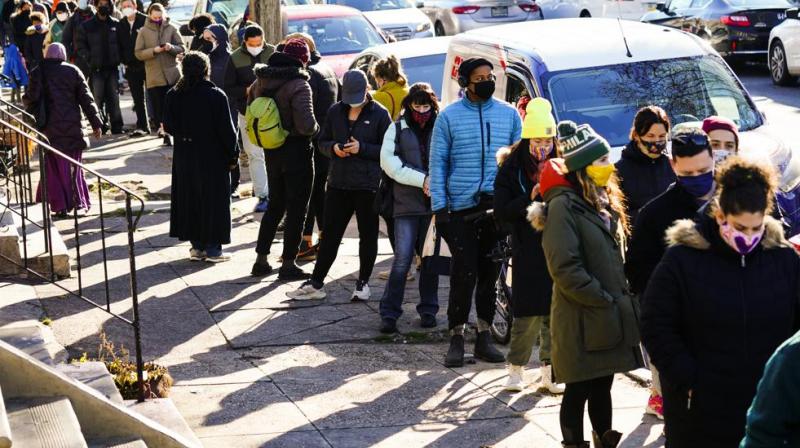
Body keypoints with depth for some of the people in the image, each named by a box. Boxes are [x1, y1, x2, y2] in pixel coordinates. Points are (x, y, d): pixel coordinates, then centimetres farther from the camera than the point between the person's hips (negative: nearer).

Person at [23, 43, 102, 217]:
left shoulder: (38, 73, -3)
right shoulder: (73, 72, 1)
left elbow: (31, 99, -7)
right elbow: (86, 99, 1)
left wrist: (25, 98, 17)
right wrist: (96, 123, 5)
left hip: (50, 128, -1)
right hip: (73, 126, 1)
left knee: (54, 167, 5)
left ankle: (60, 205, 1)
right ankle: (80, 202, 10)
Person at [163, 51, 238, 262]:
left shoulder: (173, 96, -3)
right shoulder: (216, 96, -15)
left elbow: (168, 126, 3)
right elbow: (227, 129, -12)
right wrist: (233, 154, -1)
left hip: (184, 156, 4)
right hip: (213, 157, -4)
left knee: (188, 199, 13)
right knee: (213, 200, 5)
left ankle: (197, 246, 17)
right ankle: (213, 248, 7)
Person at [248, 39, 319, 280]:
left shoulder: (261, 82, 3)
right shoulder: (298, 85, -20)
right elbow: (306, 125, -27)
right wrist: (316, 127, -6)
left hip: (271, 150, 7)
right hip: (296, 151, -7)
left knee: (275, 205, 20)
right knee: (296, 209, 4)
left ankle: (261, 260, 21)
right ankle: (288, 264, 7)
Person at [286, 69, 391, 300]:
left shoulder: (379, 114, -6)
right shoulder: (335, 111, 7)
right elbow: (322, 141, 15)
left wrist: (362, 148, -18)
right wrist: (333, 148, -7)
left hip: (368, 185, -3)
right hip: (338, 183, 4)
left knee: (368, 235, 8)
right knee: (330, 233, 7)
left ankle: (363, 283, 20)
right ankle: (315, 283, 12)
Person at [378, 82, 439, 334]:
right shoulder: (398, 129, 7)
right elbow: (389, 162, -3)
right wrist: (422, 180, -11)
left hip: (435, 204, 1)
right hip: (406, 205, -1)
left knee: (431, 260, 9)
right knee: (402, 260, -6)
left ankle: (428, 310, 20)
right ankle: (389, 313, 0)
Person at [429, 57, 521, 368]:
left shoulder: (509, 114, 9)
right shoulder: (449, 116, 2)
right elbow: (438, 163, 3)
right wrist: (439, 206, -4)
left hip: (498, 206, 3)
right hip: (462, 206, -2)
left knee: (490, 272, 8)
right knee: (464, 272, -7)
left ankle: (484, 336, 18)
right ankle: (456, 338, 3)